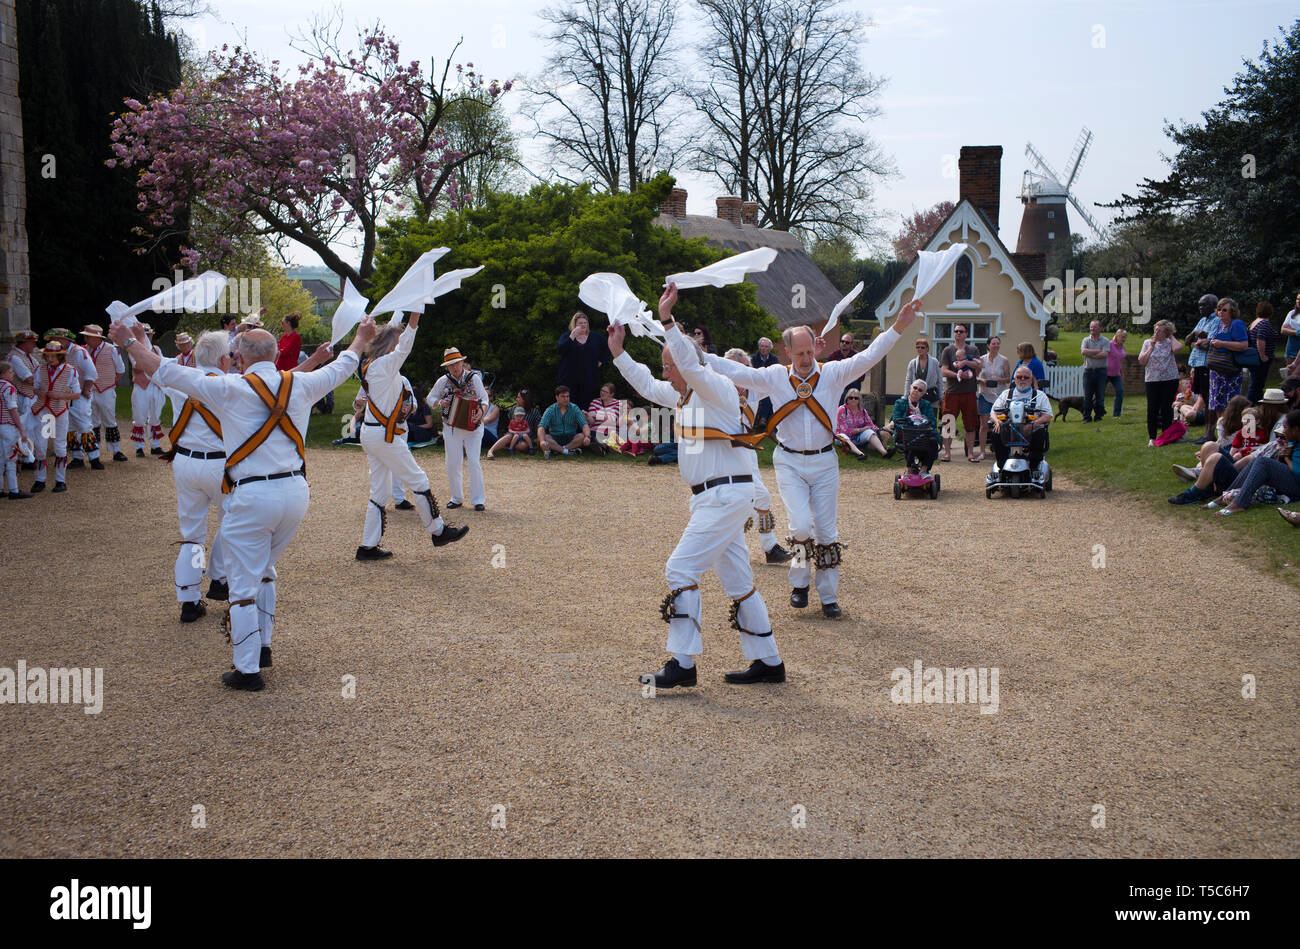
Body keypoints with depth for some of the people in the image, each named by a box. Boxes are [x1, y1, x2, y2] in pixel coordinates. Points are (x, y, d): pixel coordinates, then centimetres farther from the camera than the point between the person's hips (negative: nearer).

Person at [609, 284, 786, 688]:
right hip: (713, 498, 10)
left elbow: (691, 363, -30)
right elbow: (646, 385, 27)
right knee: (737, 580, 12)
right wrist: (619, 352, 24)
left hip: (726, 496, -10)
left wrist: (667, 320, -34)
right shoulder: (684, 395, 15)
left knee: (681, 568, -12)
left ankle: (683, 663, -9)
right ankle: (768, 662, 19)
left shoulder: (717, 388, -11)